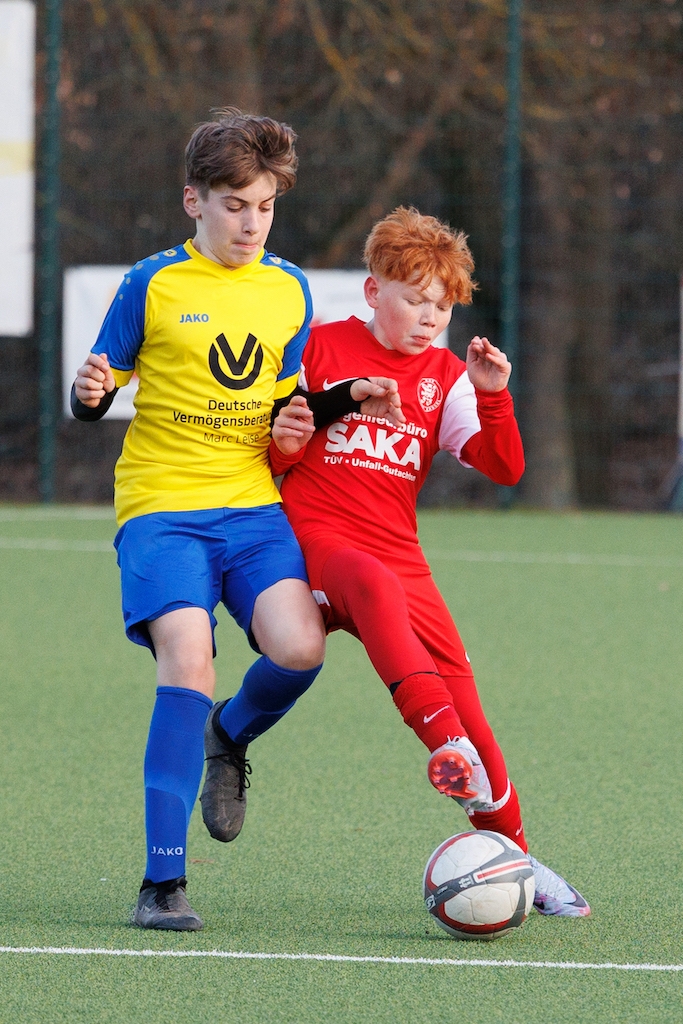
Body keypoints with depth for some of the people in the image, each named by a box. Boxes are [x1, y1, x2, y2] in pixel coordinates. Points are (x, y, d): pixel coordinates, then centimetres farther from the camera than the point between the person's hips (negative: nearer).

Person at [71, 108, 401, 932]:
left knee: (299, 648, -21)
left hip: (254, 507, 4)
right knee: (187, 663, -22)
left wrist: (346, 398, 1)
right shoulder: (153, 285, 0)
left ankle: (229, 738, 17)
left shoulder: (289, 291, 12)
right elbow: (97, 398, 4)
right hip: (162, 507, -3)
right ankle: (163, 882, -14)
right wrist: (90, 393, -19)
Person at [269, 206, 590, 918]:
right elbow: (270, 451, 13)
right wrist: (281, 445, -10)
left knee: (460, 692, -6)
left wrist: (492, 396, -14)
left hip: (399, 554, 4)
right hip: (315, 538, -4)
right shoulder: (321, 348, 5)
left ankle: (514, 855, 11)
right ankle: (446, 745, -54)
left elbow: (504, 468, 1)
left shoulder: (446, 378, 11)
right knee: (375, 587, -39)